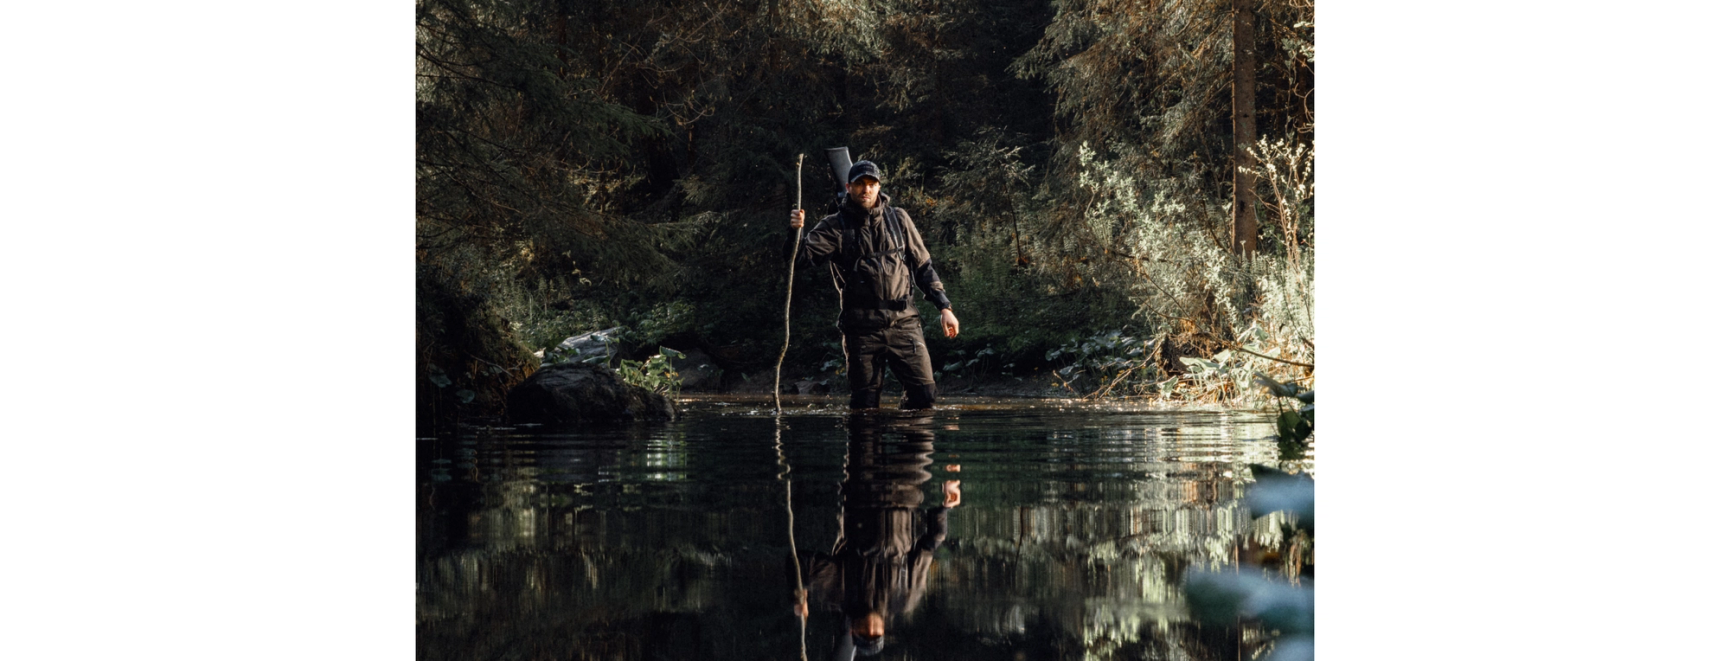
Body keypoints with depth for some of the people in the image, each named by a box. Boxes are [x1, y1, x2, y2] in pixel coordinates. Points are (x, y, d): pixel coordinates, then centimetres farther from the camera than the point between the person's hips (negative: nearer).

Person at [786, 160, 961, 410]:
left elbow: (923, 266, 15)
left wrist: (945, 306, 9)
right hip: (862, 329, -2)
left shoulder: (898, 219, 11)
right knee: (864, 405, 1)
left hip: (903, 323, 2)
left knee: (925, 396, -4)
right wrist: (794, 231, -31)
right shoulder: (835, 226, 3)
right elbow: (801, 256, -10)